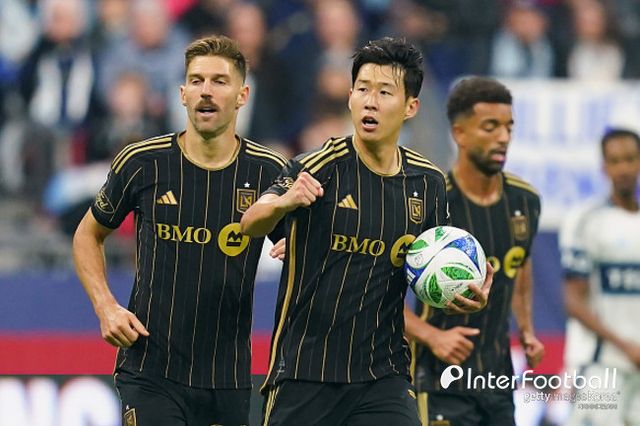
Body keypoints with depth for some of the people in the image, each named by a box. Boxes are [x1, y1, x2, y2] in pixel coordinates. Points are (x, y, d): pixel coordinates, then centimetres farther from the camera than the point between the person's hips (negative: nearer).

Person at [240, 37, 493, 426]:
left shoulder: (427, 183, 5)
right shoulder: (318, 168, -9)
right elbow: (251, 224, -23)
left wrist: (461, 296, -6)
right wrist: (283, 202, -46)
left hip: (383, 376, 3)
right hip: (303, 375, -3)